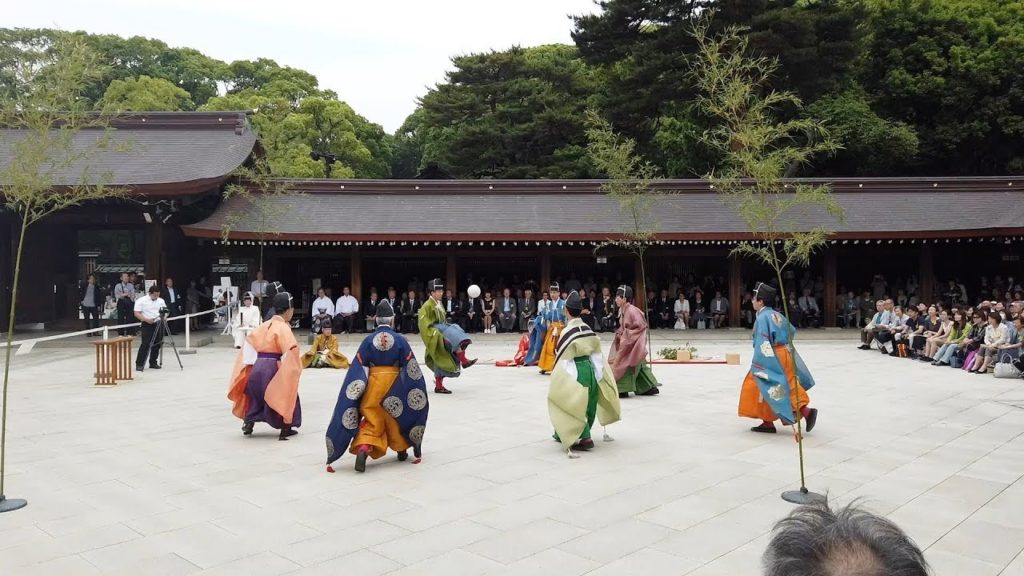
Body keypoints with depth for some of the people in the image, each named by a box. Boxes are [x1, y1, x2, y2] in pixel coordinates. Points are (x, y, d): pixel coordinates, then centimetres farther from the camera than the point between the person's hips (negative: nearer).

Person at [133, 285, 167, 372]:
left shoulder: (161, 301, 10)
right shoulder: (141, 301, -5)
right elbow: (137, 314, -9)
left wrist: (164, 313, -8)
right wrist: (146, 320, -21)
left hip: (159, 324, 5)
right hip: (147, 325, -5)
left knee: (157, 345, 6)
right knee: (145, 344, -10)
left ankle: (153, 362, 16)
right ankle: (139, 364, -5)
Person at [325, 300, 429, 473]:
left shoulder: (368, 340, -5)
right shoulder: (400, 339, -6)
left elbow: (359, 369, -6)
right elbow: (410, 369, -4)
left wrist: (358, 389, -1)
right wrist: (409, 390, 6)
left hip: (373, 384, 0)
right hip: (394, 385, 0)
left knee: (372, 420, 5)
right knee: (397, 417, 20)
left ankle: (362, 449, -19)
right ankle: (401, 449, 36)